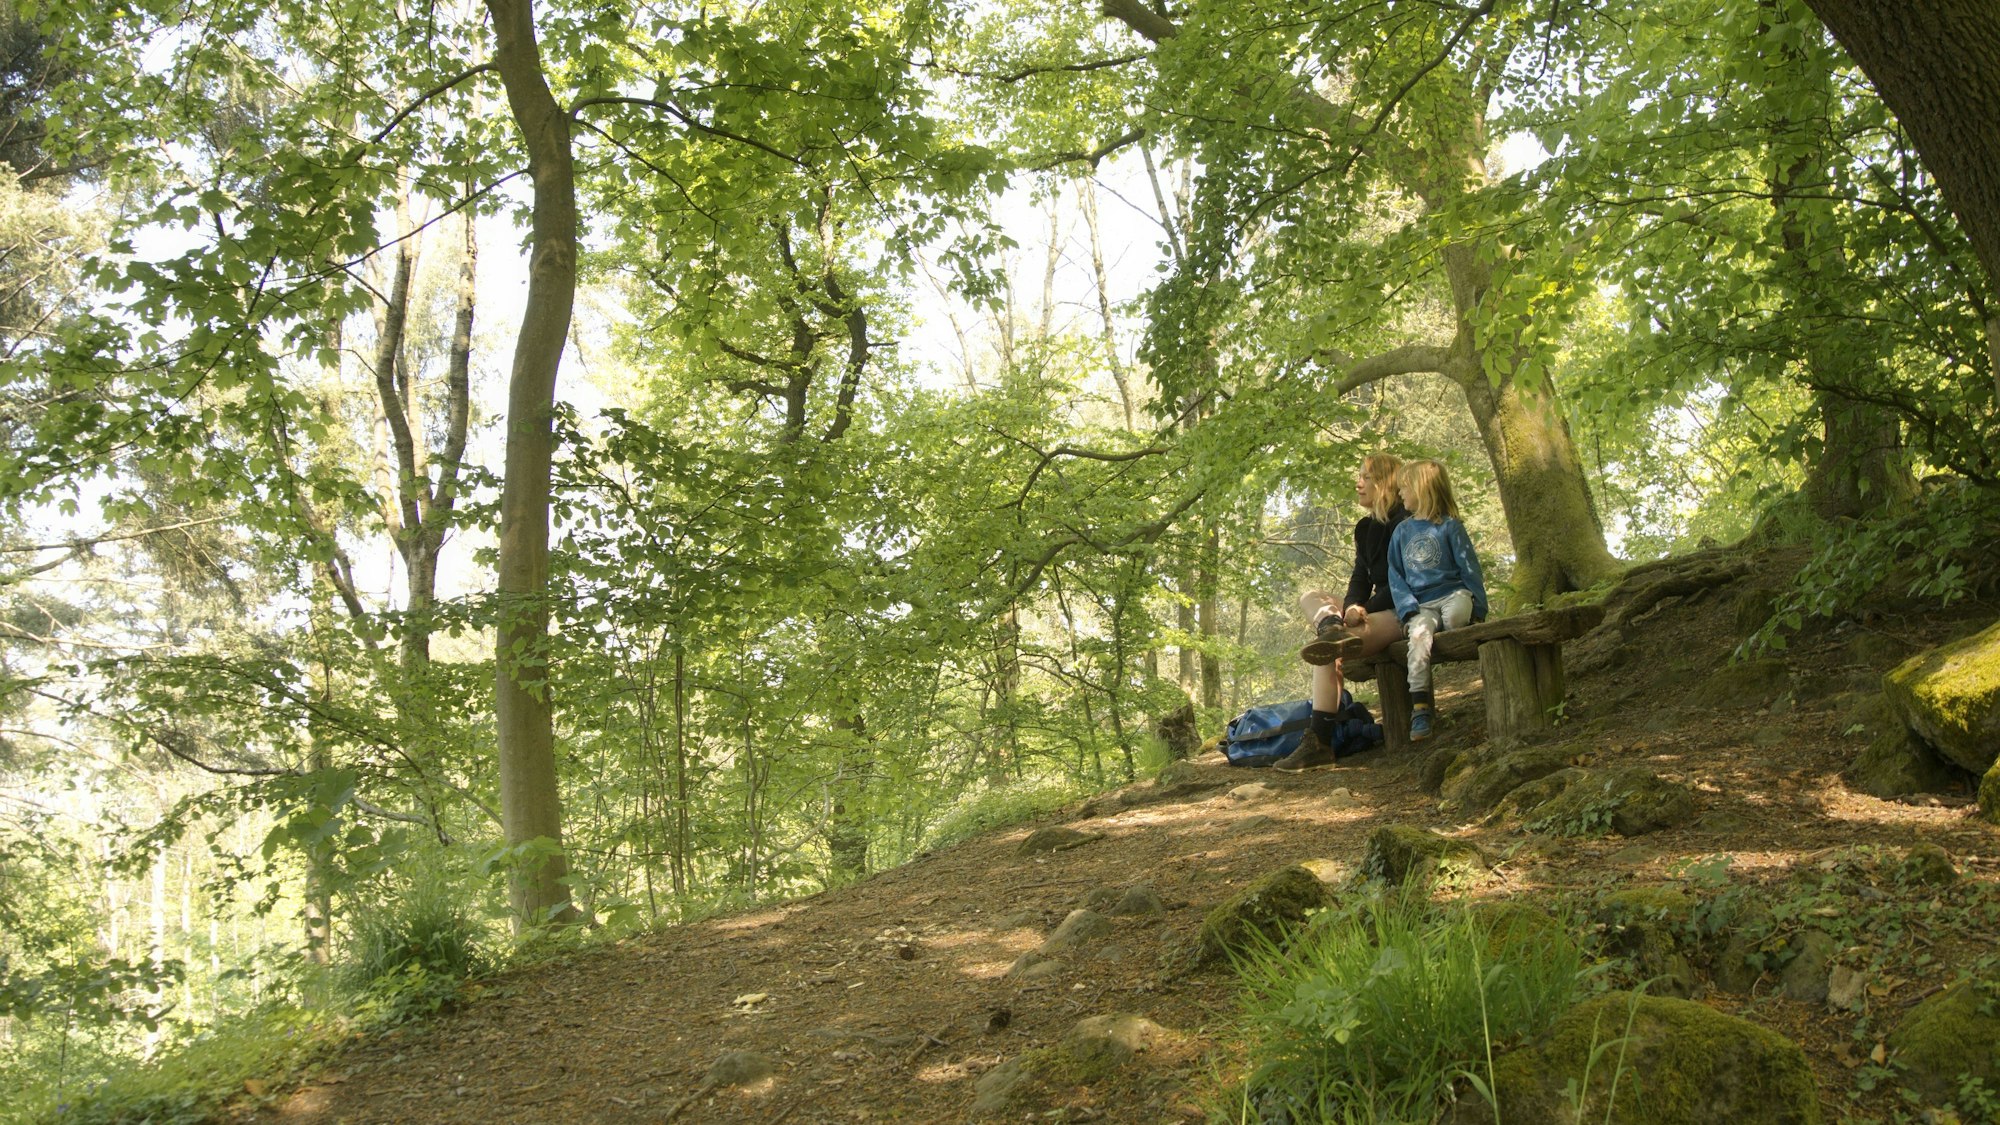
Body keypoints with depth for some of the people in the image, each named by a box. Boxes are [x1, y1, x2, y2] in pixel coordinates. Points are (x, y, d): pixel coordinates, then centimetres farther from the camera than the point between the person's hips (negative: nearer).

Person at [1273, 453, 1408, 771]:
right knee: (1310, 598, -8)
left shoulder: (1406, 522, -9)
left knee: (1330, 648, -28)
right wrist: (1352, 605, -13)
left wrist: (1366, 608, -19)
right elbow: (1361, 578, 8)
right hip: (1375, 610, 9)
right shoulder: (1366, 528, 17)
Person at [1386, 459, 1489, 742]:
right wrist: (1408, 610, -5)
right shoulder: (1402, 531, 14)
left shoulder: (1449, 525, 4)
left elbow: (1470, 568, 4)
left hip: (1455, 593, -2)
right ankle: (1420, 708, -36)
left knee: (1454, 616, -38)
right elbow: (1395, 577, 11)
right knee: (1419, 634, -31)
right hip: (1421, 604, 2)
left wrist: (1478, 609, -2)